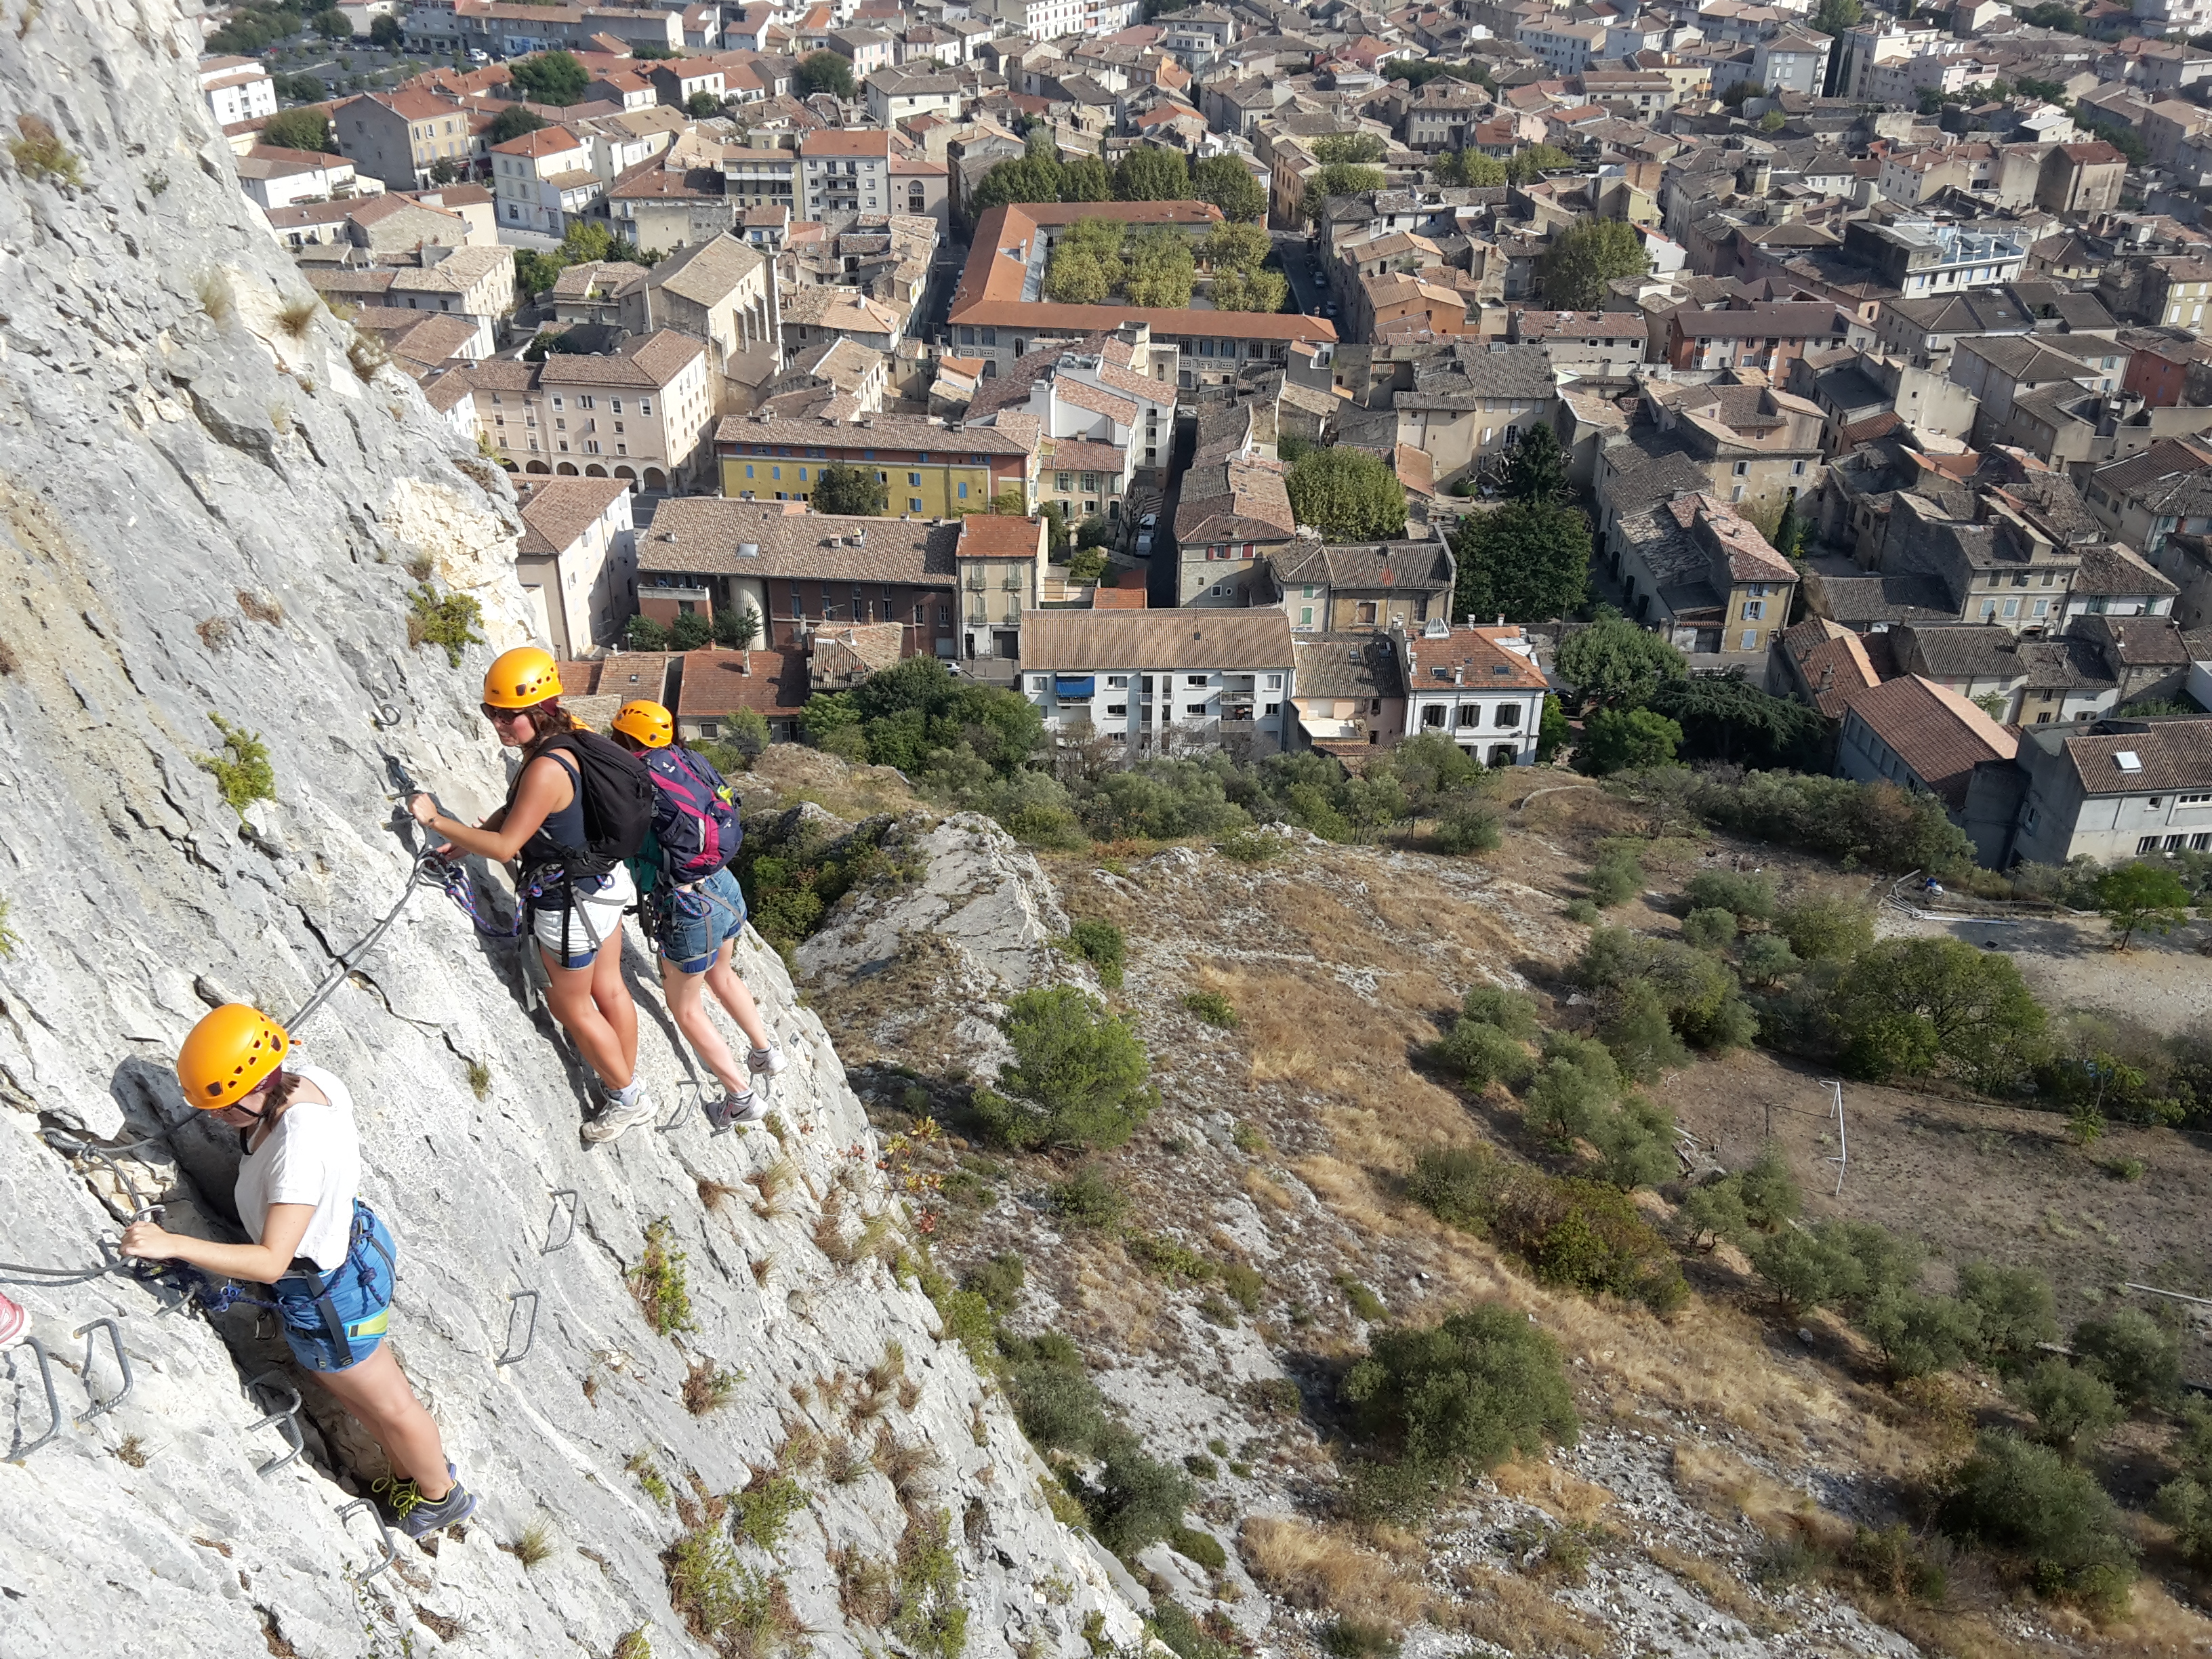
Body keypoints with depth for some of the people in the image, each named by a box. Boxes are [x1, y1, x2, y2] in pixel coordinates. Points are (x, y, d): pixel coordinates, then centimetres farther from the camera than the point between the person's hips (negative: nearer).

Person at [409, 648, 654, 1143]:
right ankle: (629, 1080, 38)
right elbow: (517, 810, 11)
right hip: (603, 884, 9)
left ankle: (628, 1098, 27)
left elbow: (505, 847, -24)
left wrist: (436, 821, -18)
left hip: (569, 903, -9)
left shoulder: (546, 769, -30)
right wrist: (467, 839, 2)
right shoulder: (566, 742, -2)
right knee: (609, 989, 22)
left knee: (574, 1008, 12)